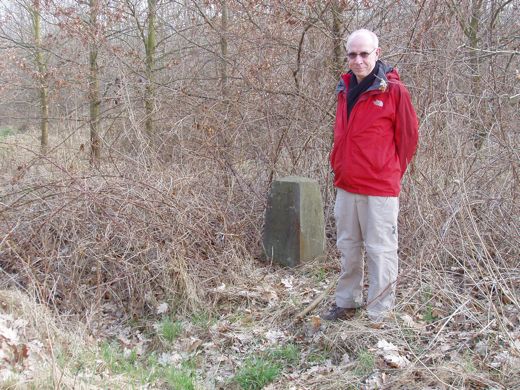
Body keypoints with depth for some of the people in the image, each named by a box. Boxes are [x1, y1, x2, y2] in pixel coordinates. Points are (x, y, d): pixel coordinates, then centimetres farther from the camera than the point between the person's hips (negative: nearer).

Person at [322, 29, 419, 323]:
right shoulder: (345, 90, 10)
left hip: (380, 188, -6)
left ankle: (379, 315, 11)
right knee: (348, 248, 16)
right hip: (346, 186, 7)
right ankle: (347, 303, 30)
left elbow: (408, 136, -2)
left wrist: (392, 173, 6)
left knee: (380, 251, 1)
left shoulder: (394, 90, -9)